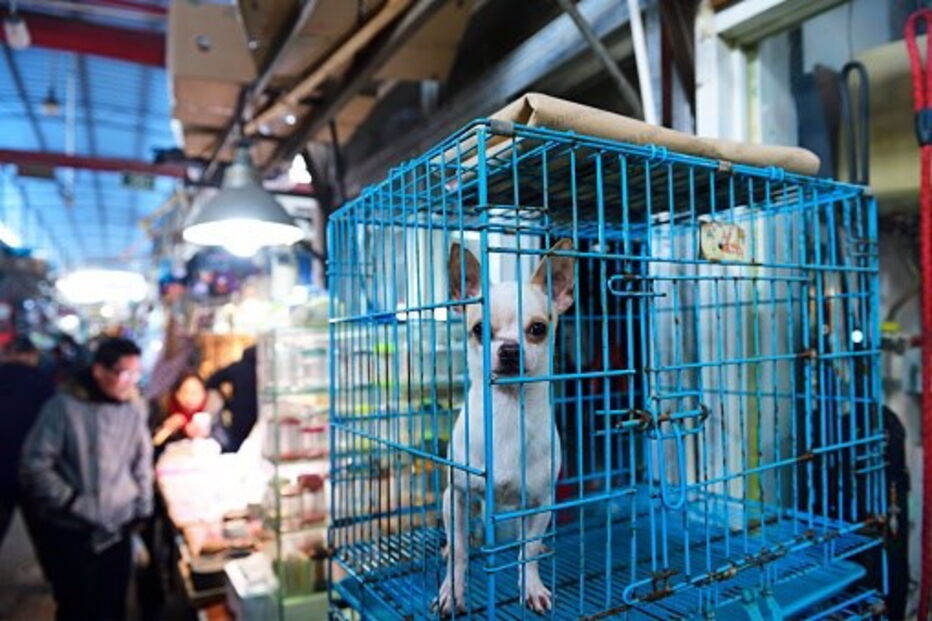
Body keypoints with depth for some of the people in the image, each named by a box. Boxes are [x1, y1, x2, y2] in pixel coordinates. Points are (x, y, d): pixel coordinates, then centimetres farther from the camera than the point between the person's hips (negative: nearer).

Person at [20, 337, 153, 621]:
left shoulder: (133, 408, 2)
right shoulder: (64, 406, -11)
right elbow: (34, 467, -11)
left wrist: (141, 508, 6)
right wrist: (75, 503, -14)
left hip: (119, 529, 4)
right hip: (73, 532, -3)